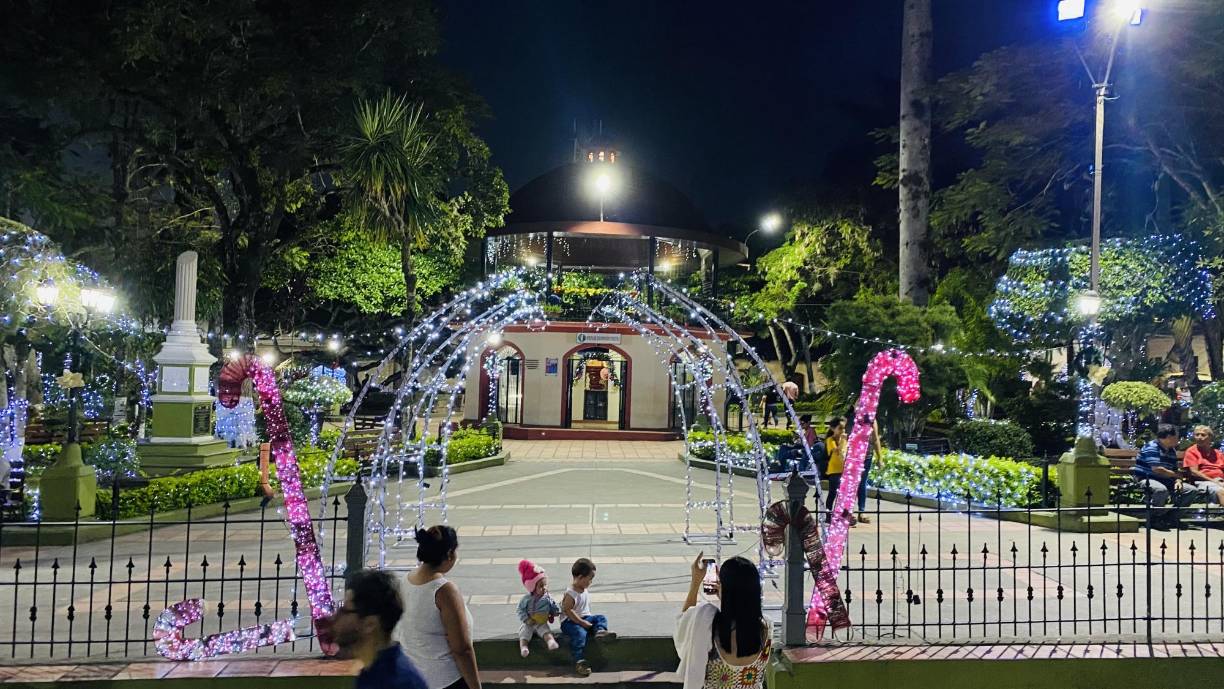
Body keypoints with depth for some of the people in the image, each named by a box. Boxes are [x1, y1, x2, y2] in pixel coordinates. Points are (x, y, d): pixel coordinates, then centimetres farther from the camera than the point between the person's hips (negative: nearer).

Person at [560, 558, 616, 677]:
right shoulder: (571, 593, -20)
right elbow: (568, 611, -25)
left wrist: (589, 619, 9)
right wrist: (582, 622, -25)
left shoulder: (584, 591, 8)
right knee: (580, 633, -33)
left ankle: (600, 630, -35)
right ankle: (579, 662, -30)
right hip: (569, 621, -8)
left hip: (584, 619, 8)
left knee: (601, 618, -4)